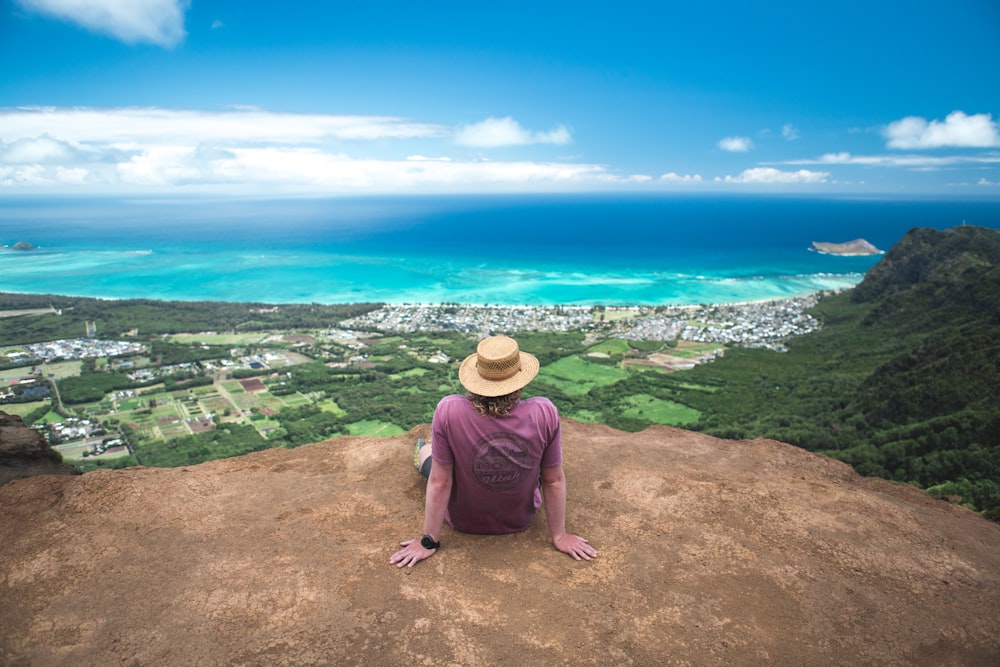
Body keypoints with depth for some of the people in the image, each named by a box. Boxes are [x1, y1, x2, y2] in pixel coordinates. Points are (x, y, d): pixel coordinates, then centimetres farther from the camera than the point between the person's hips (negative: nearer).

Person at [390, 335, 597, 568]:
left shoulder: (448, 411, -33)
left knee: (426, 450, 28)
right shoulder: (544, 413, -29)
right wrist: (559, 536, -2)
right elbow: (554, 480, -17)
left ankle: (423, 453, 63)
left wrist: (429, 541, -9)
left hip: (462, 520, -1)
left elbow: (440, 482, -23)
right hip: (521, 521, 1)